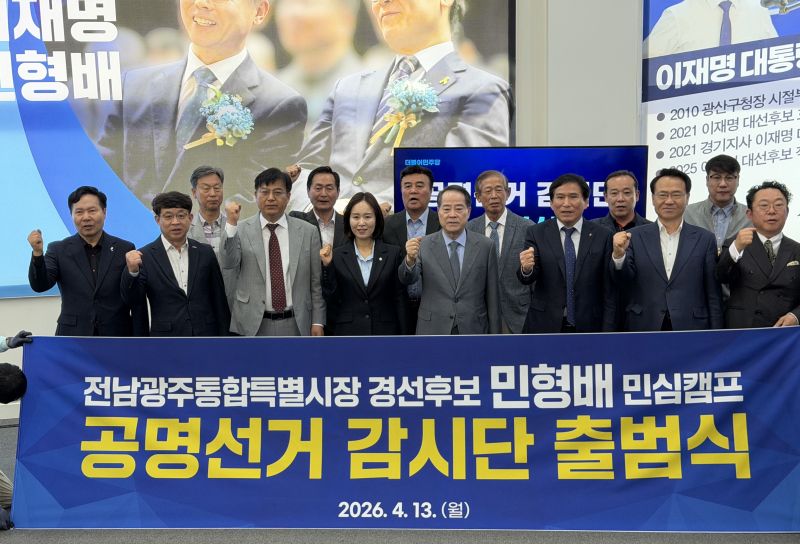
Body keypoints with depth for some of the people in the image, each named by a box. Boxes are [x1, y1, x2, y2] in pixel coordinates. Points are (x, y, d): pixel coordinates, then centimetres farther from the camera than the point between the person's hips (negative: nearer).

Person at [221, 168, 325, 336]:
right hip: (253, 325, -1)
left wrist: (318, 321, 2)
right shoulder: (241, 230, -1)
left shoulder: (308, 232, 3)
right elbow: (228, 263, -16)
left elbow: (316, 282, 5)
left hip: (295, 325, 1)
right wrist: (231, 223, -26)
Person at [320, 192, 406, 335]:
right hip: (348, 334, 0)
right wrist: (327, 266, -10)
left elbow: (399, 301, 2)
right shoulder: (336, 255, 3)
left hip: (384, 334, 0)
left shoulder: (393, 253, 3)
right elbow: (331, 300, 0)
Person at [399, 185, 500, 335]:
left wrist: (494, 337, 1)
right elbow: (407, 279, -14)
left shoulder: (485, 246, -1)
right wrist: (410, 259, -35)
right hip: (433, 333, 0)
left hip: (473, 331, 0)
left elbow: (492, 297, 2)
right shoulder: (424, 245, 0)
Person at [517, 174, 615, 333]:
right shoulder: (536, 233, -2)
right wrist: (526, 268, -34)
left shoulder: (603, 236, -3)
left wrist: (607, 331, -6)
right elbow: (527, 279, -12)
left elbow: (609, 291, -1)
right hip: (545, 326, 0)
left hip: (588, 327, 0)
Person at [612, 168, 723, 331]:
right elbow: (623, 279, -6)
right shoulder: (635, 237, 3)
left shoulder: (704, 239, 2)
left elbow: (713, 296, 2)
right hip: (644, 330, 0)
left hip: (691, 330, 0)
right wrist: (619, 254, -24)